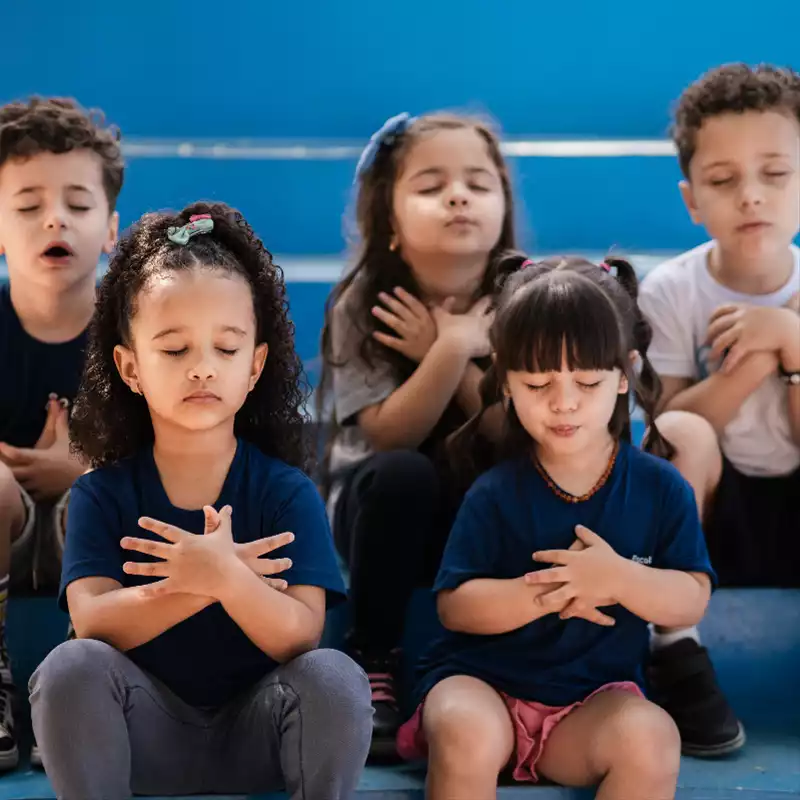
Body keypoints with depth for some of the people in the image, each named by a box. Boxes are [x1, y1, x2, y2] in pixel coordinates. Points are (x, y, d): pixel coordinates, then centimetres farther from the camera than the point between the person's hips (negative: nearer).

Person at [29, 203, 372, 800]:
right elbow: (92, 622, -17)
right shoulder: (101, 494, -3)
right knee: (71, 667, -28)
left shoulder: (288, 491, -6)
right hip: (147, 735, 0)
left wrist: (229, 580, -38)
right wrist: (198, 586, -32)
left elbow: (300, 634, -18)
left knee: (335, 677, -30)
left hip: (256, 732, 0)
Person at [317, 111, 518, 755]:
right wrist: (452, 348, -32)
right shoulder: (362, 305, -14)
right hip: (389, 507, -1)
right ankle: (374, 664, -18)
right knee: (401, 475, -34)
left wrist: (449, 354, -24)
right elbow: (389, 436, -22)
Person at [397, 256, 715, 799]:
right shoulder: (496, 494, -4)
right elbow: (454, 604, -8)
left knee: (651, 740, -29)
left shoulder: (660, 488, 0)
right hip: (483, 678, -1)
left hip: (596, 690, 2)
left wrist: (619, 579, -22)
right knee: (466, 737, -34)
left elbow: (692, 601, -3)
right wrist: (547, 594, -22)